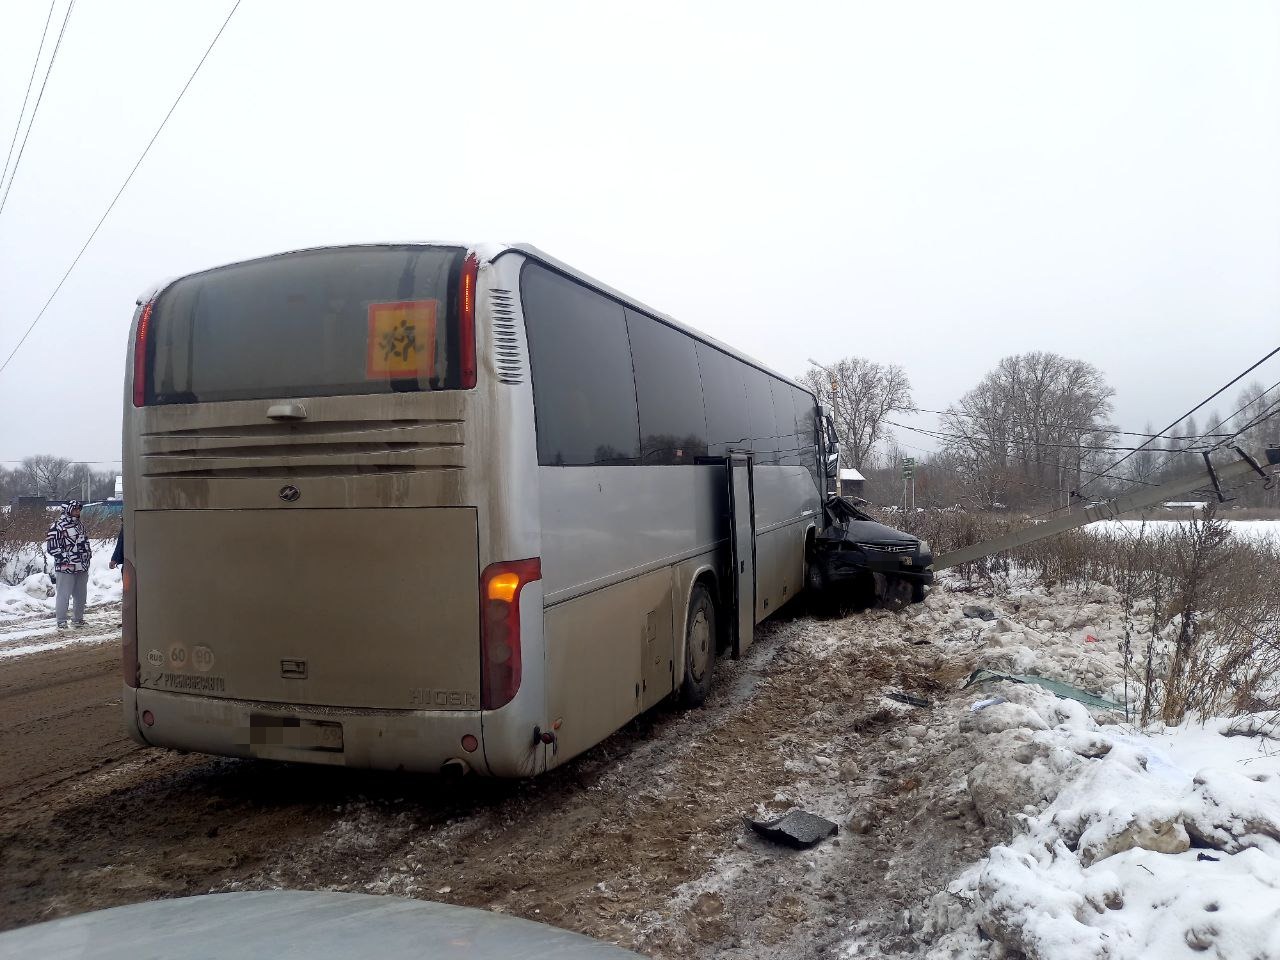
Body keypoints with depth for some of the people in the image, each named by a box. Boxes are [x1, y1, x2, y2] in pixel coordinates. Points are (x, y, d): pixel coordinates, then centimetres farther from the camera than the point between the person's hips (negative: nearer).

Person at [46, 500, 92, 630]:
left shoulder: (79, 525, 15)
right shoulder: (57, 526, -10)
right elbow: (51, 547, -14)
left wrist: (88, 552, 13)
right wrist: (66, 558, -16)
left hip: (82, 567, 8)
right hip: (66, 568, -7)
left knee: (81, 595, 13)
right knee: (64, 595, -1)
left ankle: (78, 619, 25)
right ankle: (61, 621, 7)